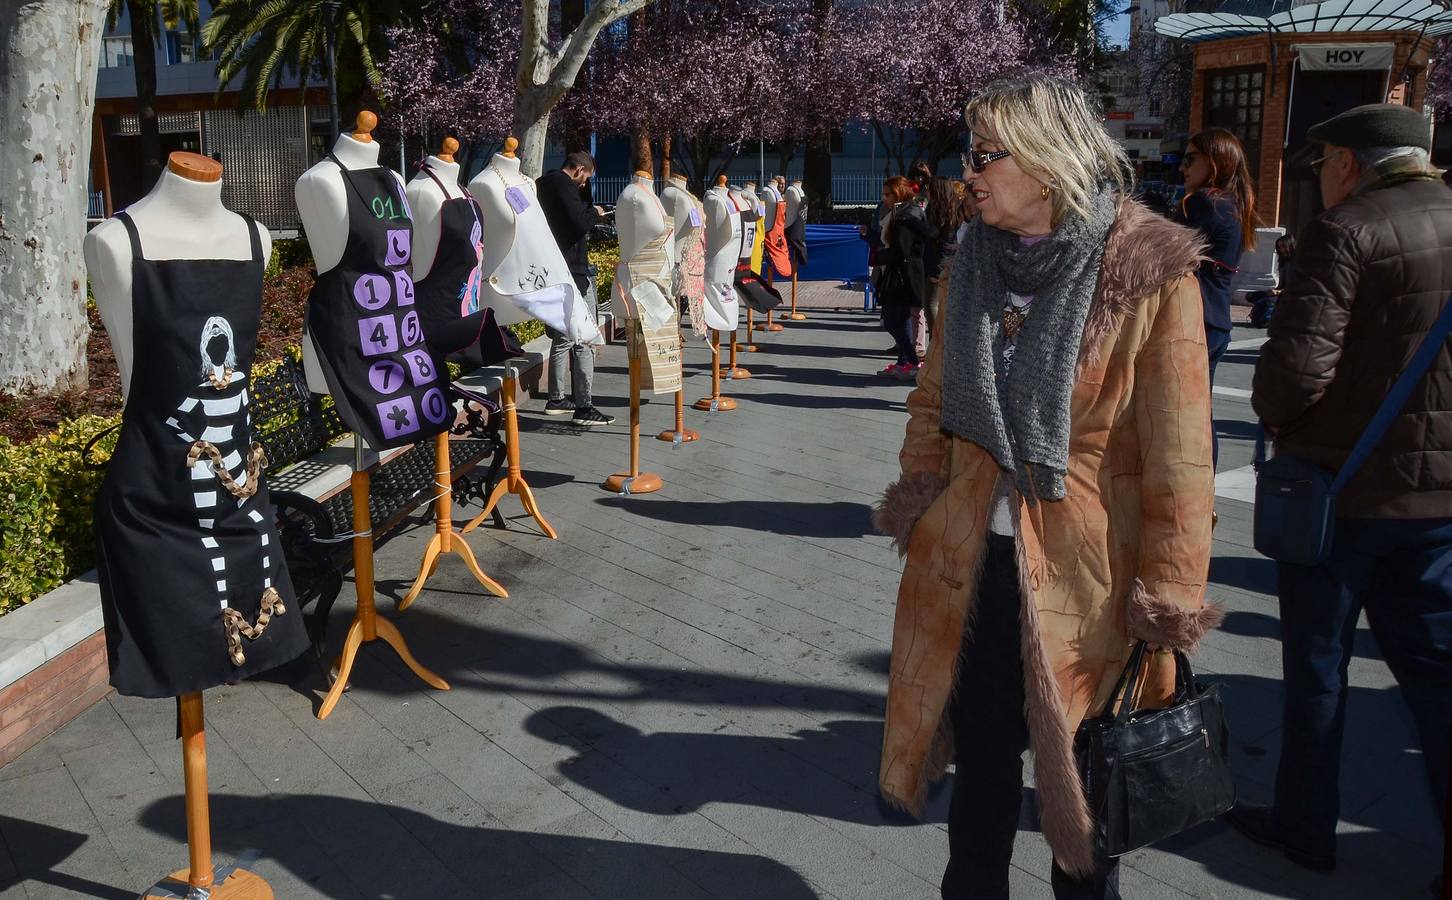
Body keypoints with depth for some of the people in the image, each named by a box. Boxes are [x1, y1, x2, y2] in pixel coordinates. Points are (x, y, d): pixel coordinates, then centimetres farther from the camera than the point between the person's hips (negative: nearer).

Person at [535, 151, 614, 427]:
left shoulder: (543, 184, 17)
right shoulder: (564, 185, -13)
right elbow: (579, 223, -23)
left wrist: (588, 214, 11)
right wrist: (594, 213, -5)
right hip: (573, 272, -10)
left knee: (561, 338, 19)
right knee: (584, 341, -7)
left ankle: (556, 399, 25)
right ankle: (583, 407, -8)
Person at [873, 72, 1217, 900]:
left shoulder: (1150, 274, -13)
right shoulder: (979, 258, 4)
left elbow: (1179, 454, -13)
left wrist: (1169, 598, -13)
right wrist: (921, 495, 6)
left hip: (1087, 575, -4)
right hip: (971, 560, 4)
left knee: (1083, 778, 14)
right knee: (982, 762, 17)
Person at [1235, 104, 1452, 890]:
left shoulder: (1346, 231, -15)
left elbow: (1297, 363, -23)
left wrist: (1275, 417, -4)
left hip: (1342, 482, -6)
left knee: (1316, 663, 9)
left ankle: (1304, 824, 24)